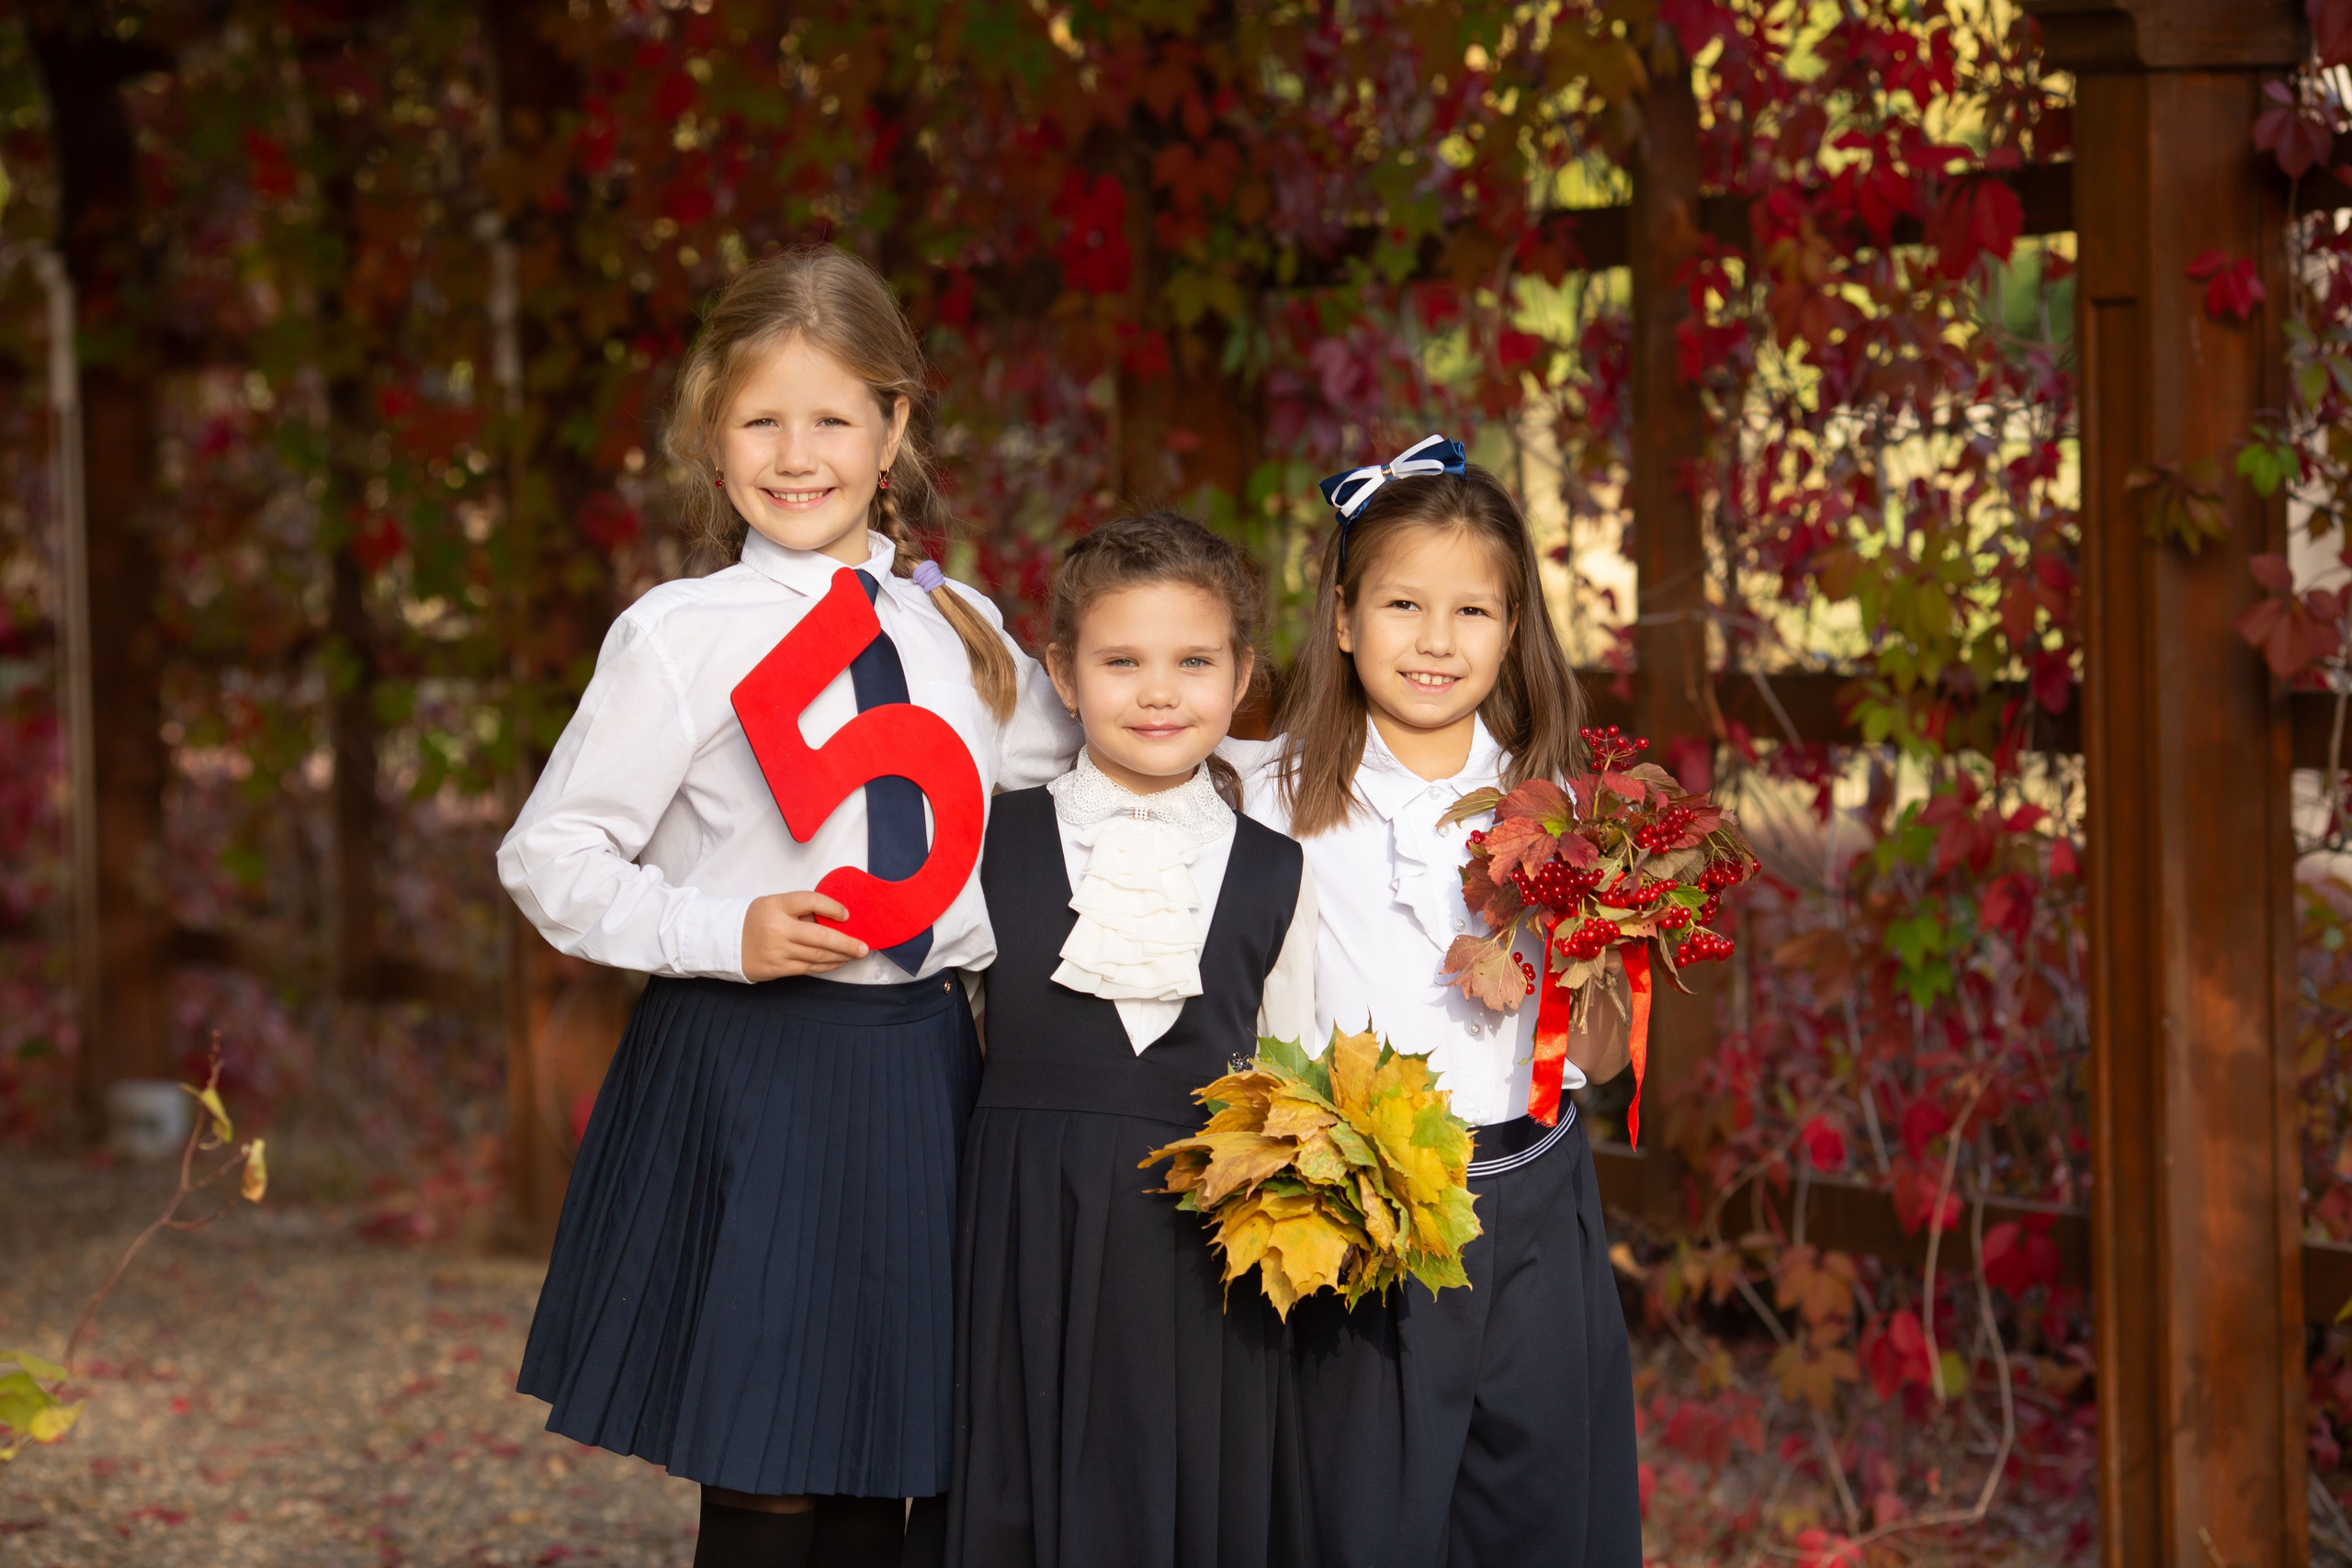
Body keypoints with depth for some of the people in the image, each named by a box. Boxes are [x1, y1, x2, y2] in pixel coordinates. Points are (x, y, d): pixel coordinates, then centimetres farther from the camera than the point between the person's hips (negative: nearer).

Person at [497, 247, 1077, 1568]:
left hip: (921, 1072, 4)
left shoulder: (962, 631, 8)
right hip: (746, 1070, -4)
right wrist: (724, 935, -17)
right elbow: (550, 856, -5)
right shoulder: (682, 636, -5)